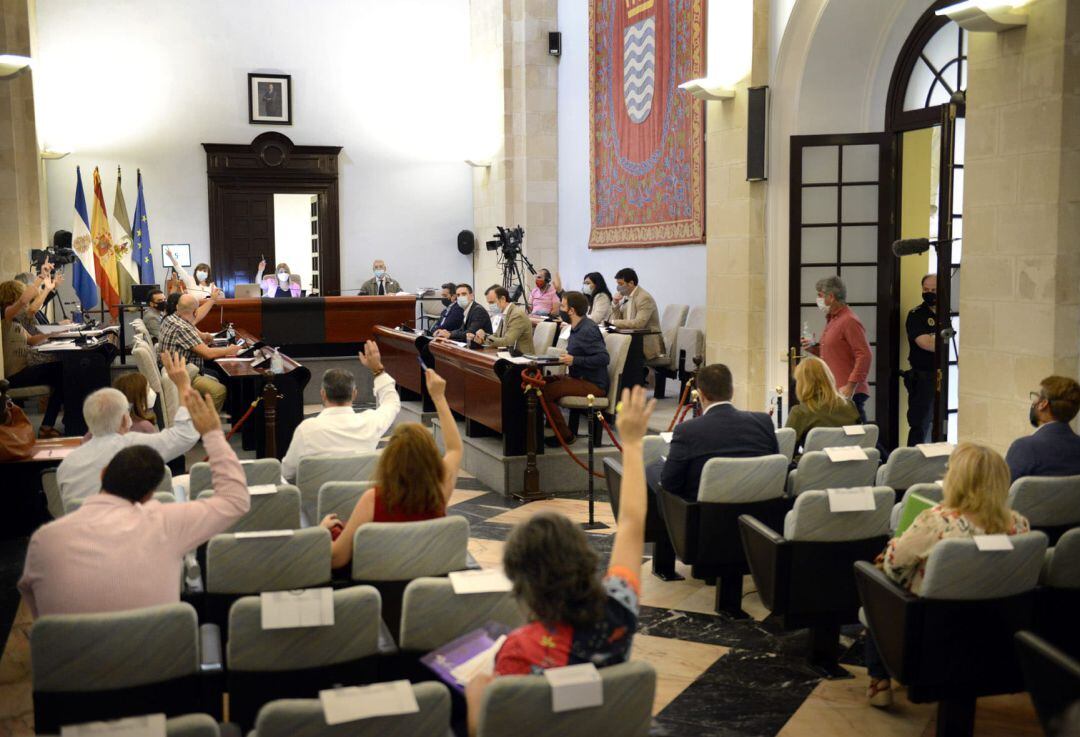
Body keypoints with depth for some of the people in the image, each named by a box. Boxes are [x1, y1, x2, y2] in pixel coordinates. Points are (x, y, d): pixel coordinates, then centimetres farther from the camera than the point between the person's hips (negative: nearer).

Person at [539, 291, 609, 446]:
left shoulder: (588, 330, -18)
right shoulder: (576, 328, 13)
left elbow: (604, 358, -27)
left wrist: (574, 360, -25)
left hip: (593, 384, -10)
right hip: (579, 378, 10)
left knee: (545, 392, -22)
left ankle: (565, 436, -10)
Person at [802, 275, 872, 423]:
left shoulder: (849, 321, -12)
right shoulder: (831, 320, 17)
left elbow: (864, 355, -19)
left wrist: (851, 386, -23)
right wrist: (813, 348, 10)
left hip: (849, 393, -9)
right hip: (831, 392, 9)